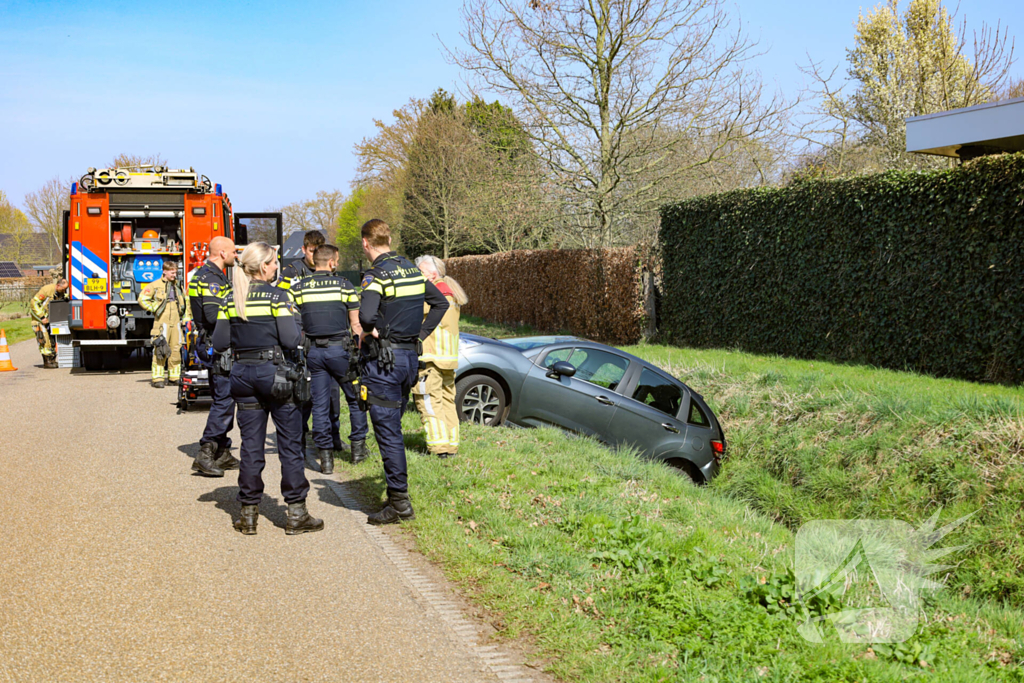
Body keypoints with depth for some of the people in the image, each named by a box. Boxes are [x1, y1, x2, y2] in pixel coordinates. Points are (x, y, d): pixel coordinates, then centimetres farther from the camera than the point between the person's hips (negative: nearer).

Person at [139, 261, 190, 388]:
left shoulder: (178, 286, 15)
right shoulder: (155, 285, 0)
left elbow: (185, 303, 26)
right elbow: (142, 299, 0)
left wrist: (186, 318, 18)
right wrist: (154, 309, -3)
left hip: (176, 322, 5)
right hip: (161, 322, -5)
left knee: (176, 349, 6)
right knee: (160, 350, -8)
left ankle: (174, 377, 15)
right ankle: (157, 378, -6)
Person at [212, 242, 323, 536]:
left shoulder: (231, 299, 5)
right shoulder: (277, 296, -10)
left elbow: (219, 343, 3)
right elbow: (290, 341, -16)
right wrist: (298, 326, 4)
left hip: (242, 374, 5)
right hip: (273, 372, -5)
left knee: (251, 444, 10)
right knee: (289, 443, 3)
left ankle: (249, 513, 13)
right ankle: (296, 514, 6)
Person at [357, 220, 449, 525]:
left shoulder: (377, 274, -15)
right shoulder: (412, 269, 10)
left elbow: (366, 314, -32)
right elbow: (440, 303, 19)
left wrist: (368, 332, -12)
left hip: (384, 359, -8)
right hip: (410, 356, 8)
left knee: (388, 431, -2)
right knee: (393, 427, 17)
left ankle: (400, 502, 1)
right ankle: (397, 496, 22)